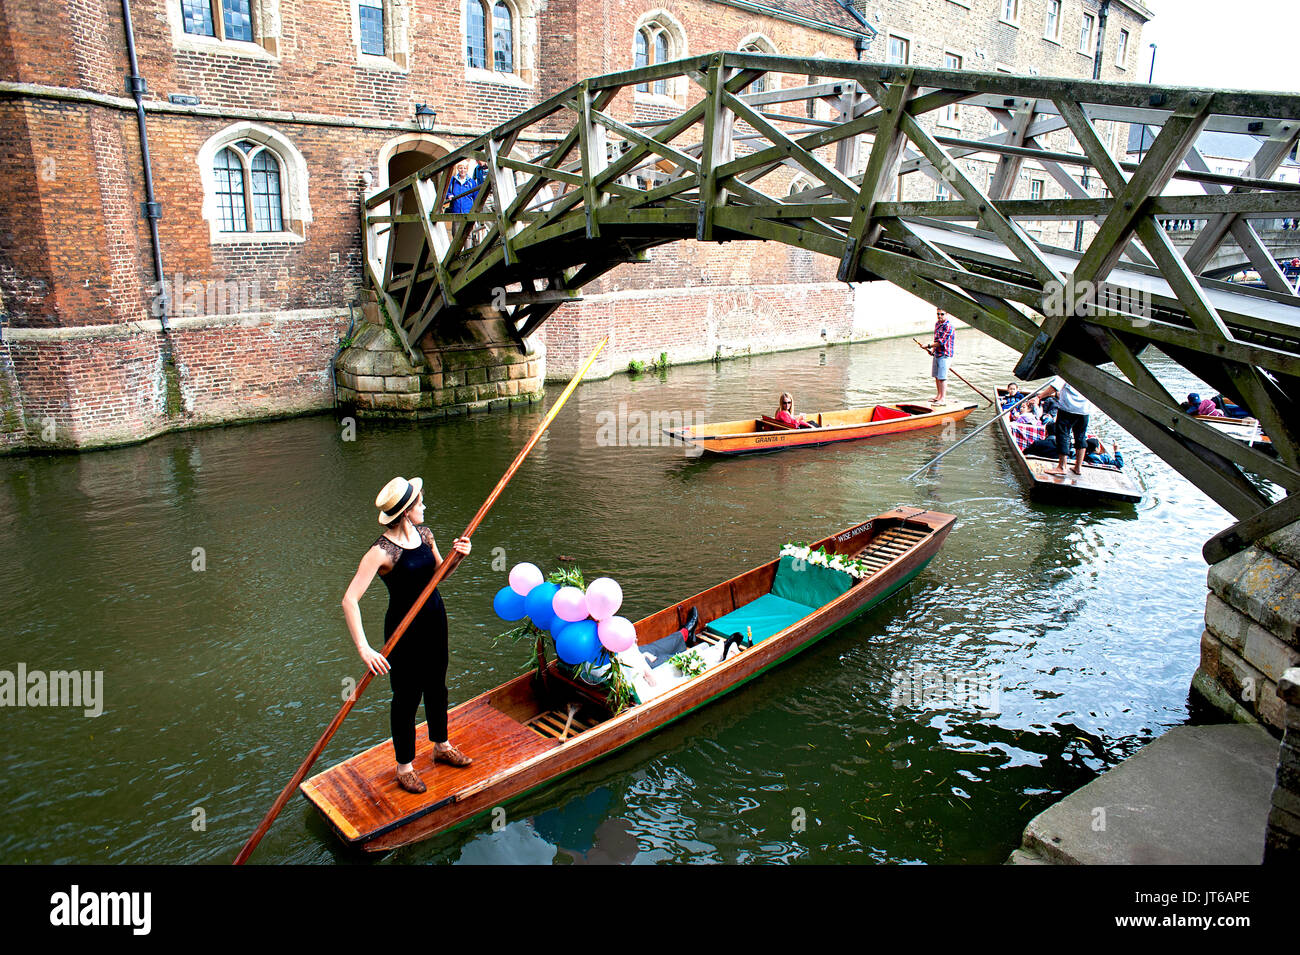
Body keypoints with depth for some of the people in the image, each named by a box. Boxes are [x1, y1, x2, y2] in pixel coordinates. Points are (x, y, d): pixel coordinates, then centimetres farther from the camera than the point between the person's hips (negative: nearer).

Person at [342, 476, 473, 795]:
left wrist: (456, 556, -9)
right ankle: (405, 767, 29)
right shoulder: (382, 551, -25)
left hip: (435, 619, 7)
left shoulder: (424, 533, -3)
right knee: (407, 697, 8)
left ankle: (441, 746, 45)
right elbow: (350, 600, -29)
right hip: (405, 628, -7)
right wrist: (364, 648, -35)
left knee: (436, 687, 23)